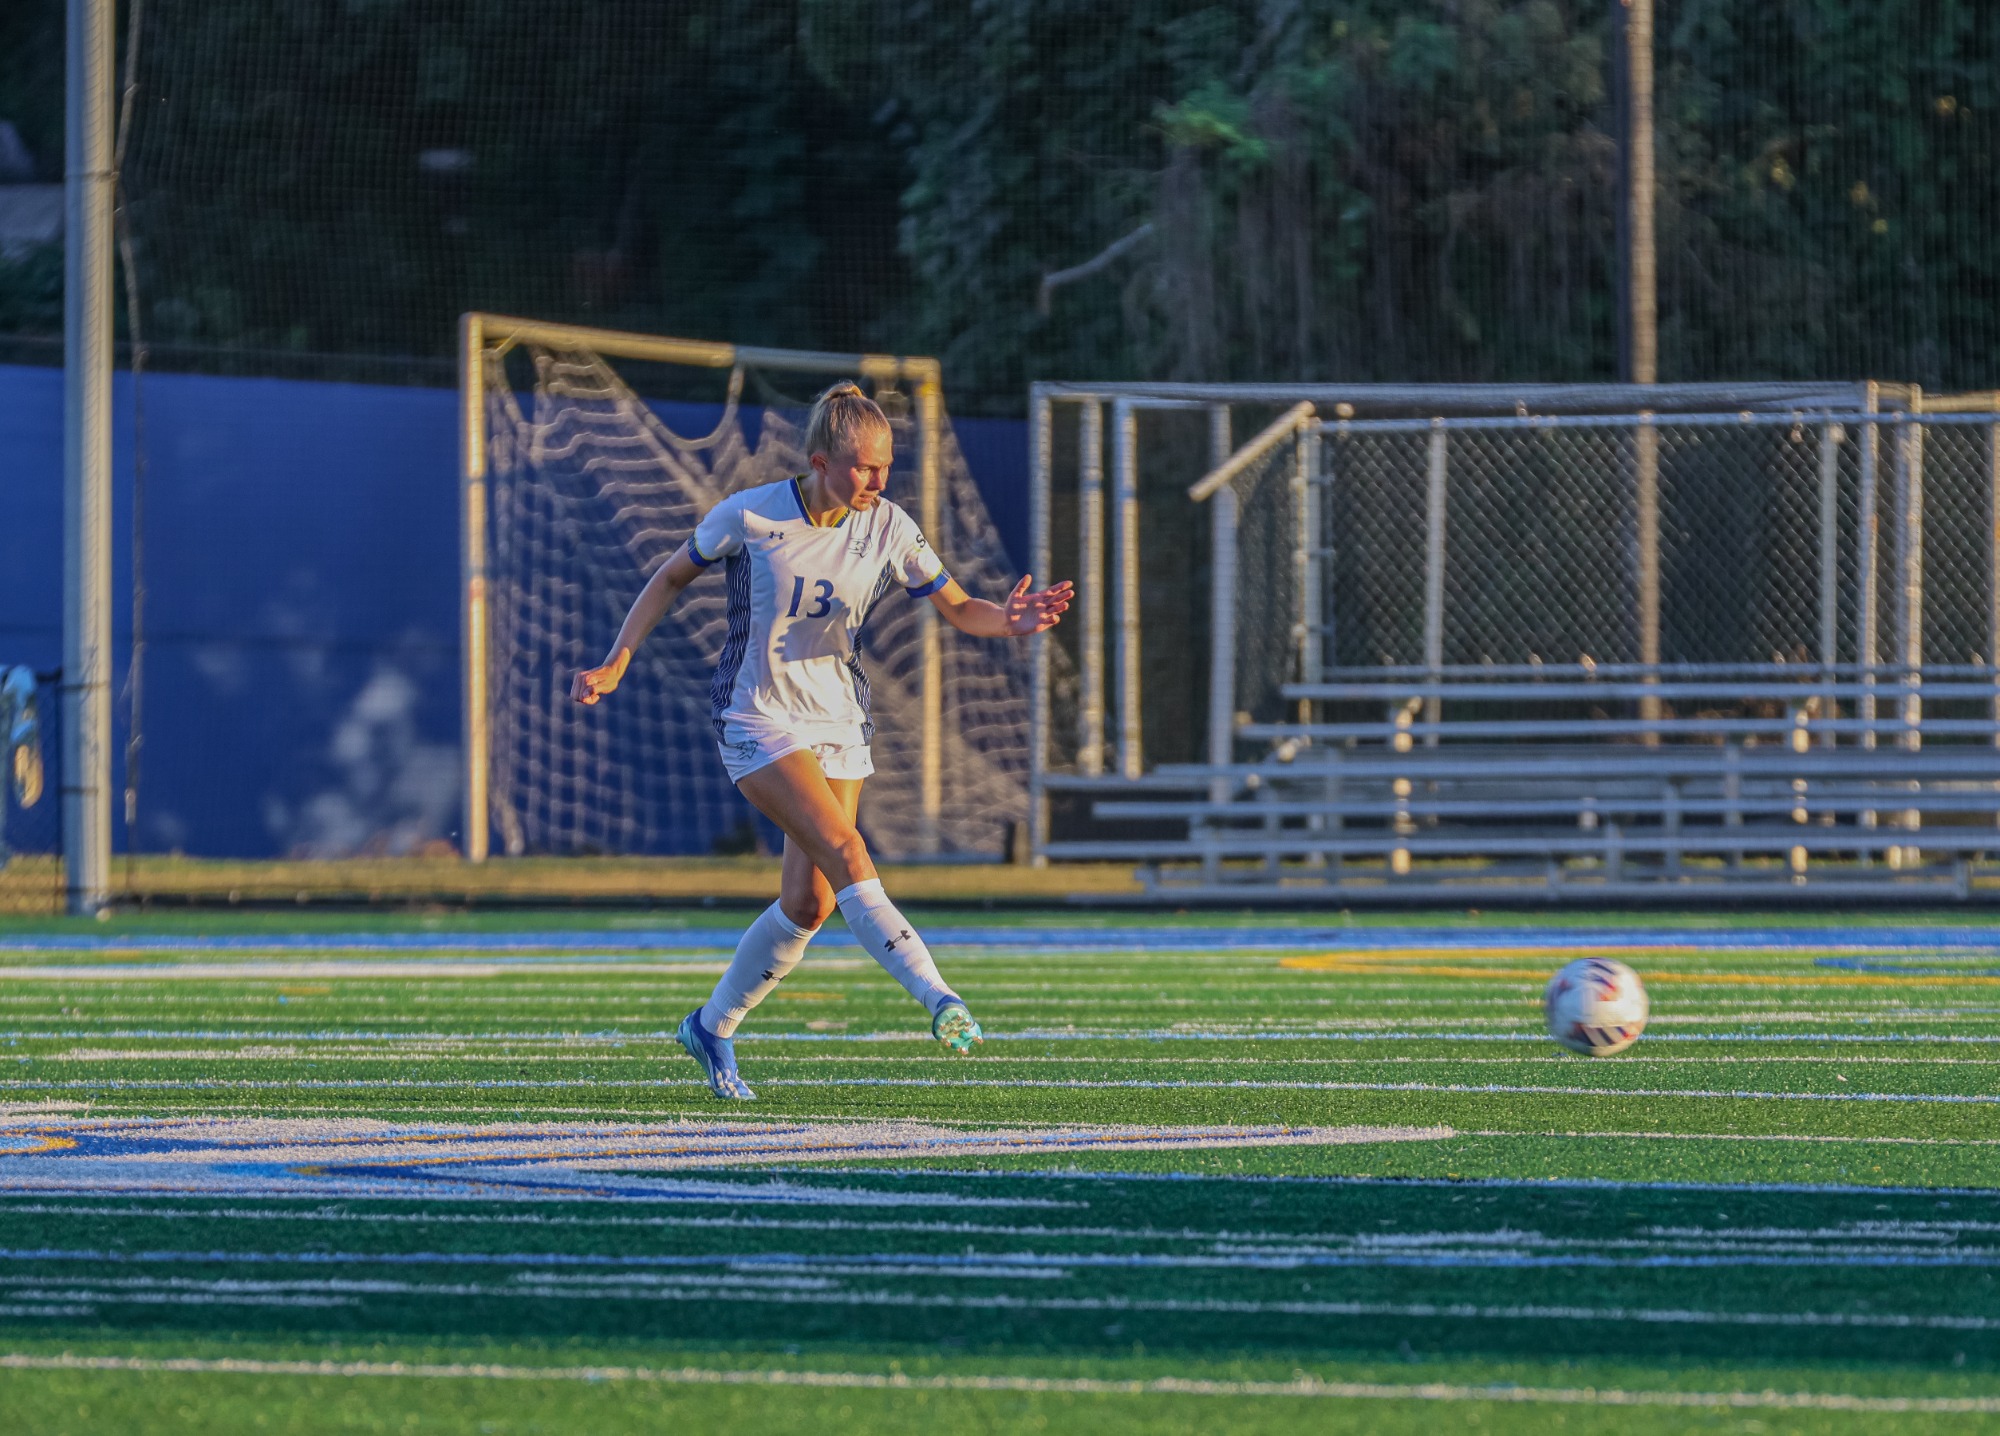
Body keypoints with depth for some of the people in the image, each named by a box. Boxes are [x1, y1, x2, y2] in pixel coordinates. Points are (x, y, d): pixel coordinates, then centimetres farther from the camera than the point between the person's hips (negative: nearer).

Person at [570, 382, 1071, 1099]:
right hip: (758, 719, -5)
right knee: (846, 854, -23)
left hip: (839, 724, 5)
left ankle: (712, 1027, 23)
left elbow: (959, 608, -2)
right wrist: (615, 663, -3)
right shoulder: (749, 516, -14)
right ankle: (938, 999, -32)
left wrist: (1011, 621, -24)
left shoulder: (889, 529, -6)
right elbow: (671, 578, 1)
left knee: (809, 904, 3)